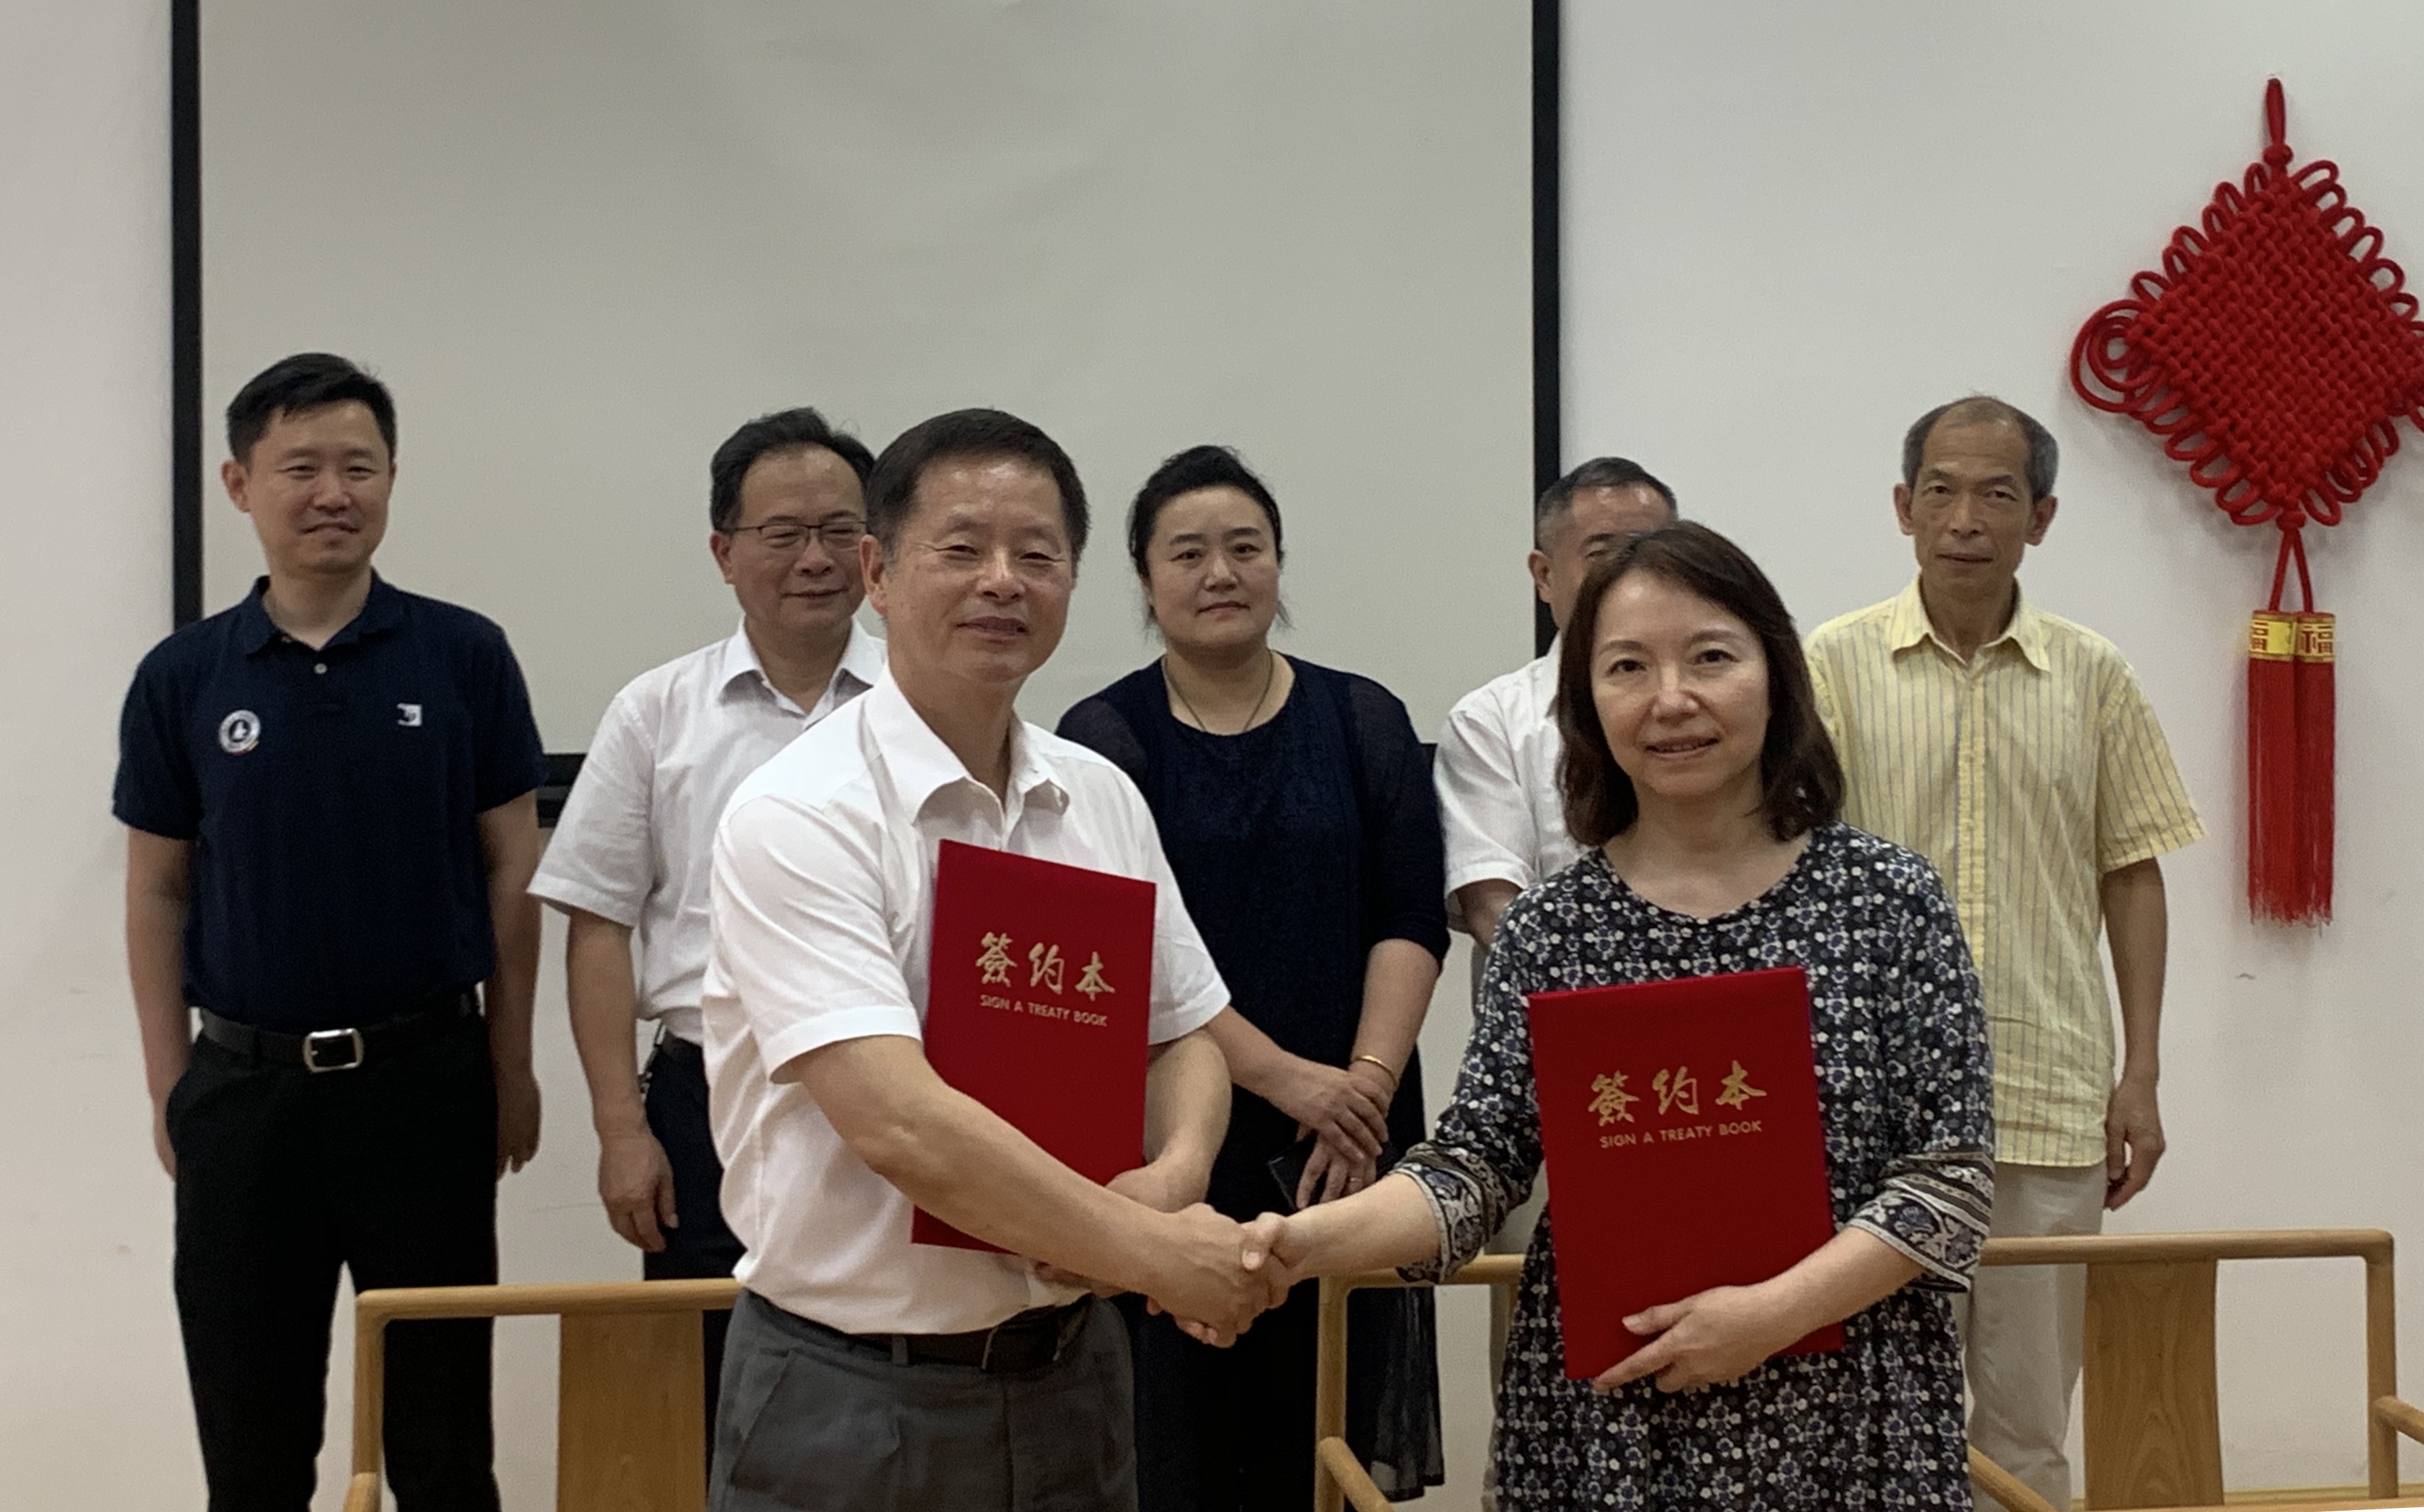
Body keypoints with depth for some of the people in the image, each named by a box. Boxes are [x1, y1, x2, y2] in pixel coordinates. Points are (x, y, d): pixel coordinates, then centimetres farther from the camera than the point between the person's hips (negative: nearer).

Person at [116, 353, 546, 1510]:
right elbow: (158, 894, 6)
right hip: (244, 1086, 1)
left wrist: (511, 1066, 0)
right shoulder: (182, 678, 1)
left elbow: (510, 870, 2)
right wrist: (167, 1086, 3)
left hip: (426, 1075, -1)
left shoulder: (465, 657, -2)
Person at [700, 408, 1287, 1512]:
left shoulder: (1104, 800, 5)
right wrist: (1151, 1252, -19)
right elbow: (901, 1125, -23)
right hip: (853, 1401, -5)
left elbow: (1184, 1037, 13)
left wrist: (1173, 1178, -9)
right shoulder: (799, 816, -15)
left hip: (1072, 1369, 6)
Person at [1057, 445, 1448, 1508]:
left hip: (1346, 1140, 2)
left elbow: (1411, 922, 1)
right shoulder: (1103, 739, 1)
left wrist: (1366, 1084, -13)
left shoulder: (1363, 720, 7)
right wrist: (1284, 1076, -16)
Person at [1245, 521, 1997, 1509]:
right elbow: (1478, 1163, -4)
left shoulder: (1888, 899, -3)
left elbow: (1953, 1175, -5)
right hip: (1602, 1425, 1)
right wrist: (1307, 1242, -22)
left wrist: (1775, 1310, -16)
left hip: (1848, 1419, -1)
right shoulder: (1549, 927, 0)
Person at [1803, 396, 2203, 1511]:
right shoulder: (1837, 664, -1)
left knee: (2030, 1419, 9)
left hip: (2053, 1100, 2)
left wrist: (2140, 1077, 5)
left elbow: (2131, 874, 10)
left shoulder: (2094, 678, 6)